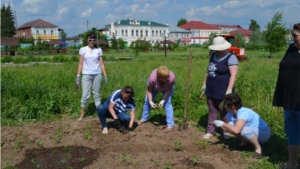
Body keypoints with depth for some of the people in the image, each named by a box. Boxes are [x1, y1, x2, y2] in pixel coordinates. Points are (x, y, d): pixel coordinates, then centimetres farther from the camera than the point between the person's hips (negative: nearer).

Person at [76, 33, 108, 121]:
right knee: (85, 95, -2)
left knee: (97, 94, 7)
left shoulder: (99, 50, 6)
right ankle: (82, 114, 10)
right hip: (86, 75, -1)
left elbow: (101, 63, 6)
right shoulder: (83, 49, 2)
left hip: (97, 75, 1)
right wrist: (78, 76, -3)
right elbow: (81, 63, 3)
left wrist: (105, 75, 1)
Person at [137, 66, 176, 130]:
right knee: (147, 101, 6)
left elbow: (169, 89, -24)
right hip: (154, 88, 1)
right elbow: (149, 90, -24)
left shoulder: (172, 77, -41)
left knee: (167, 103, -15)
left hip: (167, 88, -1)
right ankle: (144, 119, 30)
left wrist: (163, 100, -30)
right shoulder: (152, 78, -42)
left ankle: (170, 124, -7)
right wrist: (150, 101, -28)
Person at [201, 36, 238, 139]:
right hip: (211, 90, 7)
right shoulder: (213, 56, 11)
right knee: (212, 110, 11)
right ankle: (210, 131, 18)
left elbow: (233, 75, -18)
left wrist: (229, 89, -25)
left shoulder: (231, 57, -12)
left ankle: (226, 131, 19)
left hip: (223, 91, -7)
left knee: (224, 112, 5)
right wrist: (204, 84, 18)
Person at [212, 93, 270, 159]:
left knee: (243, 130, -36)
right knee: (231, 125, -11)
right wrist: (219, 124, -17)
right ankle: (244, 142, 11)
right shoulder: (230, 113, -6)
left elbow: (236, 130, -43)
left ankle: (258, 148, -12)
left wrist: (222, 124, -31)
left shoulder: (243, 113, -32)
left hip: (264, 133, -8)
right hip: (252, 131, 8)